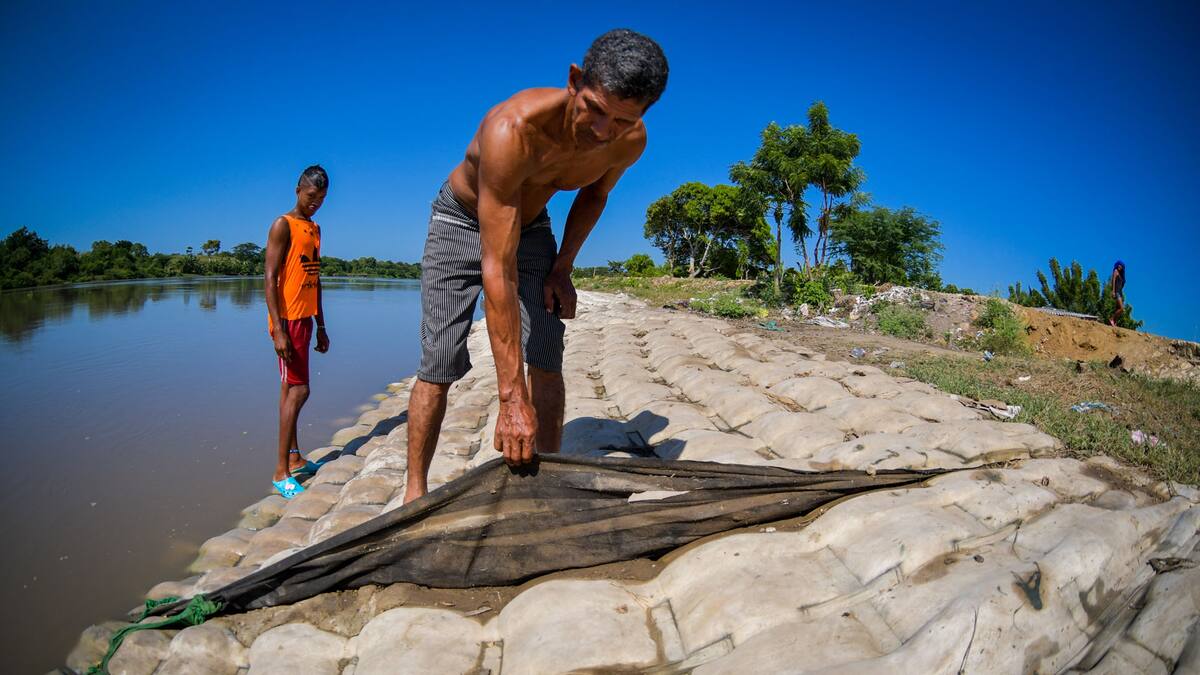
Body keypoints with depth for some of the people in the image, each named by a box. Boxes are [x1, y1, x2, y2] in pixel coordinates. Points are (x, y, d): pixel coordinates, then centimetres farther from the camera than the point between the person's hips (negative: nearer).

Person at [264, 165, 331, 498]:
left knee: (290, 389, 13)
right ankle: (281, 472, -3)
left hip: (305, 319, 8)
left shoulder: (315, 229, 18)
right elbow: (269, 279, -14)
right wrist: (278, 329, -21)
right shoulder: (283, 225, -7)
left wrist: (321, 327, 19)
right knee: (298, 390, -9)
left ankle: (294, 459, 22)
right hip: (287, 319, -8)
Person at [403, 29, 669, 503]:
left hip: (530, 226, 4)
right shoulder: (512, 128, -41)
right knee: (438, 366, -8)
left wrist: (562, 267, -6)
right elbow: (497, 271, -43)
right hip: (462, 220, -4)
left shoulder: (631, 141, -23)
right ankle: (414, 494, 6)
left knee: (547, 361, -5)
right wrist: (512, 397, -43)